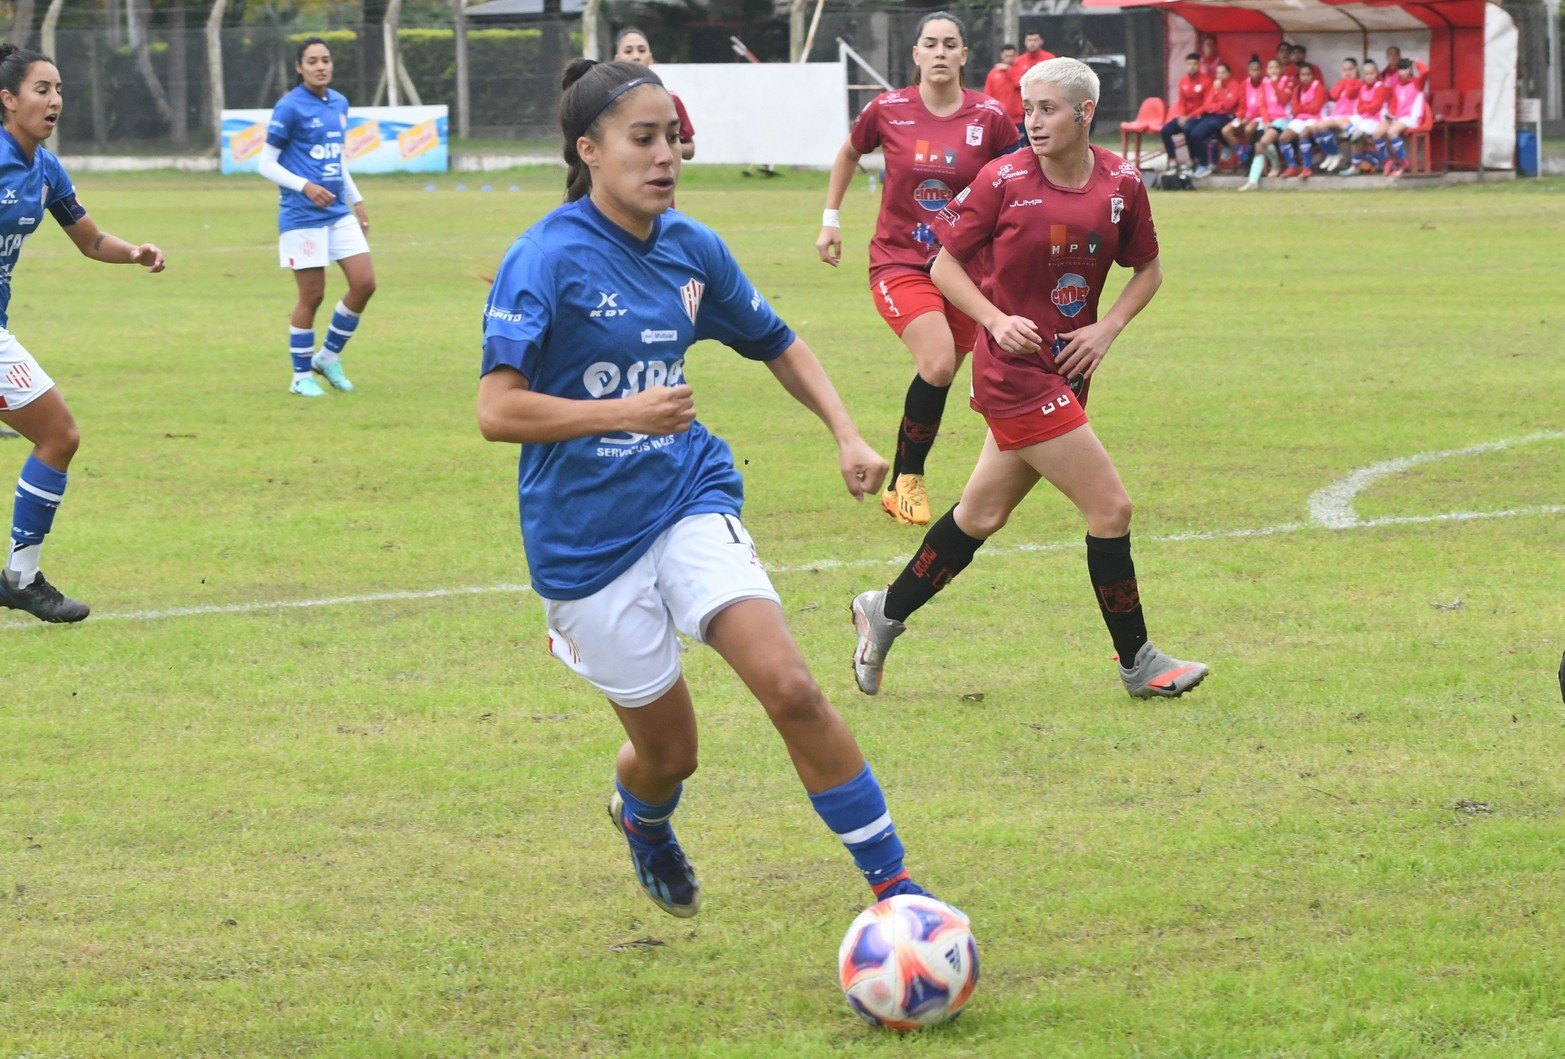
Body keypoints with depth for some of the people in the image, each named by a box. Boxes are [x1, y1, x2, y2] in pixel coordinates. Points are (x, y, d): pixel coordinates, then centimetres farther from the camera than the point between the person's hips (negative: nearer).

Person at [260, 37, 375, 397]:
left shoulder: (339, 103, 10)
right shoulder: (290, 107, -10)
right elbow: (266, 164, -9)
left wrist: (356, 201, 19)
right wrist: (305, 186, -21)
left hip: (338, 212, 7)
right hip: (302, 215, -7)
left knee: (364, 283, 0)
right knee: (312, 296, -3)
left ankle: (329, 356, 18)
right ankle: (301, 376, 12)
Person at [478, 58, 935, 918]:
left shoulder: (691, 248, 3)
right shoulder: (546, 259, -15)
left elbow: (776, 345, 19)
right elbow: (496, 409, -22)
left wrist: (846, 434, 5)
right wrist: (626, 411, -31)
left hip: (687, 500, 4)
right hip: (586, 538, -4)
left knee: (789, 687, -17)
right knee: (669, 749, 7)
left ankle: (893, 887, -10)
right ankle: (640, 817, 46)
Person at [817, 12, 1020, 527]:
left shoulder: (989, 117, -6)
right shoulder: (887, 111, -6)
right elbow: (848, 155, 15)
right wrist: (830, 219, 15)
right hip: (899, 261, -2)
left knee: (939, 377, 7)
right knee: (938, 362, -22)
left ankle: (902, 485, 28)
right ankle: (907, 479, -5)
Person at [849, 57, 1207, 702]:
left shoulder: (1122, 184, 0)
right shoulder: (1004, 182, -11)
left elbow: (1147, 269, 14)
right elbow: (945, 264, -2)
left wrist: (1108, 328, -1)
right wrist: (996, 319, -16)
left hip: (1065, 371, 6)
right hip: (1015, 374, -6)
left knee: (982, 515, 15)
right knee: (1110, 508, -8)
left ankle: (886, 613, 33)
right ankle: (1138, 663, 5)